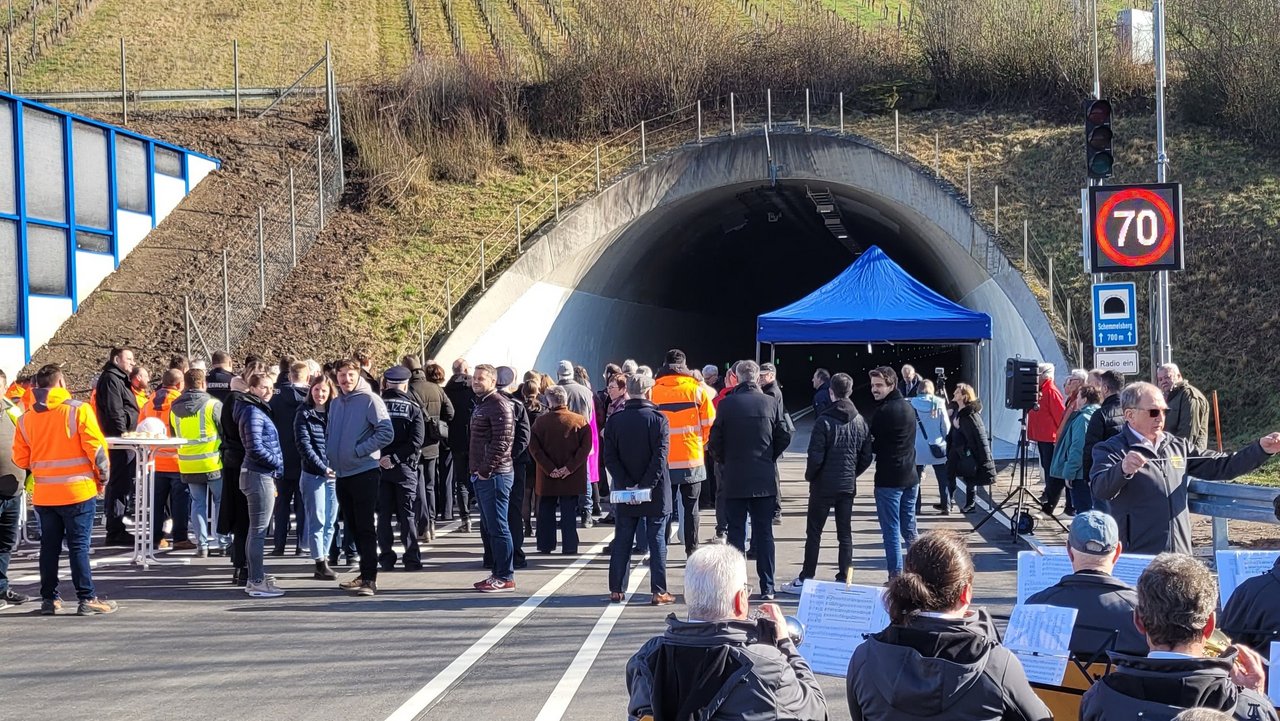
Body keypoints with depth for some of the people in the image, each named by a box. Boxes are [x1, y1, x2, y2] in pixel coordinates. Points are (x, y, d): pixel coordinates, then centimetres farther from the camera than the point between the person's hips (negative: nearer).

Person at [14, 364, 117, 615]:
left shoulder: (26, 419, 3)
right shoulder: (78, 410, -10)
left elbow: (20, 459, 6)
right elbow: (95, 447, -10)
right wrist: (103, 474, 4)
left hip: (43, 494, 4)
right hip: (78, 491, -4)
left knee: (49, 546, 13)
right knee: (79, 546, -1)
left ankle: (49, 599, 16)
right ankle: (87, 599, -1)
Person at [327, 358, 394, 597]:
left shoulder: (369, 400, -9)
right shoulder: (335, 403, 13)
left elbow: (386, 433, -15)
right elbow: (329, 434, 25)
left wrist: (359, 450, -15)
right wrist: (331, 455, 7)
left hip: (365, 472, -7)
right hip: (342, 474, 7)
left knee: (365, 527, -8)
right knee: (353, 527, 12)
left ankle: (369, 578, -8)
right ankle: (365, 573, 20)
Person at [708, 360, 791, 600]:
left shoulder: (726, 404, -6)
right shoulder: (772, 403, -3)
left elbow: (715, 441, -4)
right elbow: (784, 437, 0)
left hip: (734, 480, -1)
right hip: (765, 479, 1)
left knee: (736, 533, 6)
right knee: (764, 534, 6)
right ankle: (767, 588, 6)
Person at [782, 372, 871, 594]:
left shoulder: (824, 421, -15)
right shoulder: (860, 422, 2)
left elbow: (816, 456, -17)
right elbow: (866, 457, 6)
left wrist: (810, 476, 1)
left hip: (824, 486, -4)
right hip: (848, 486, 4)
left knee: (813, 533, 3)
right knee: (845, 534, 9)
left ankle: (805, 580, 5)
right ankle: (844, 580, 9)